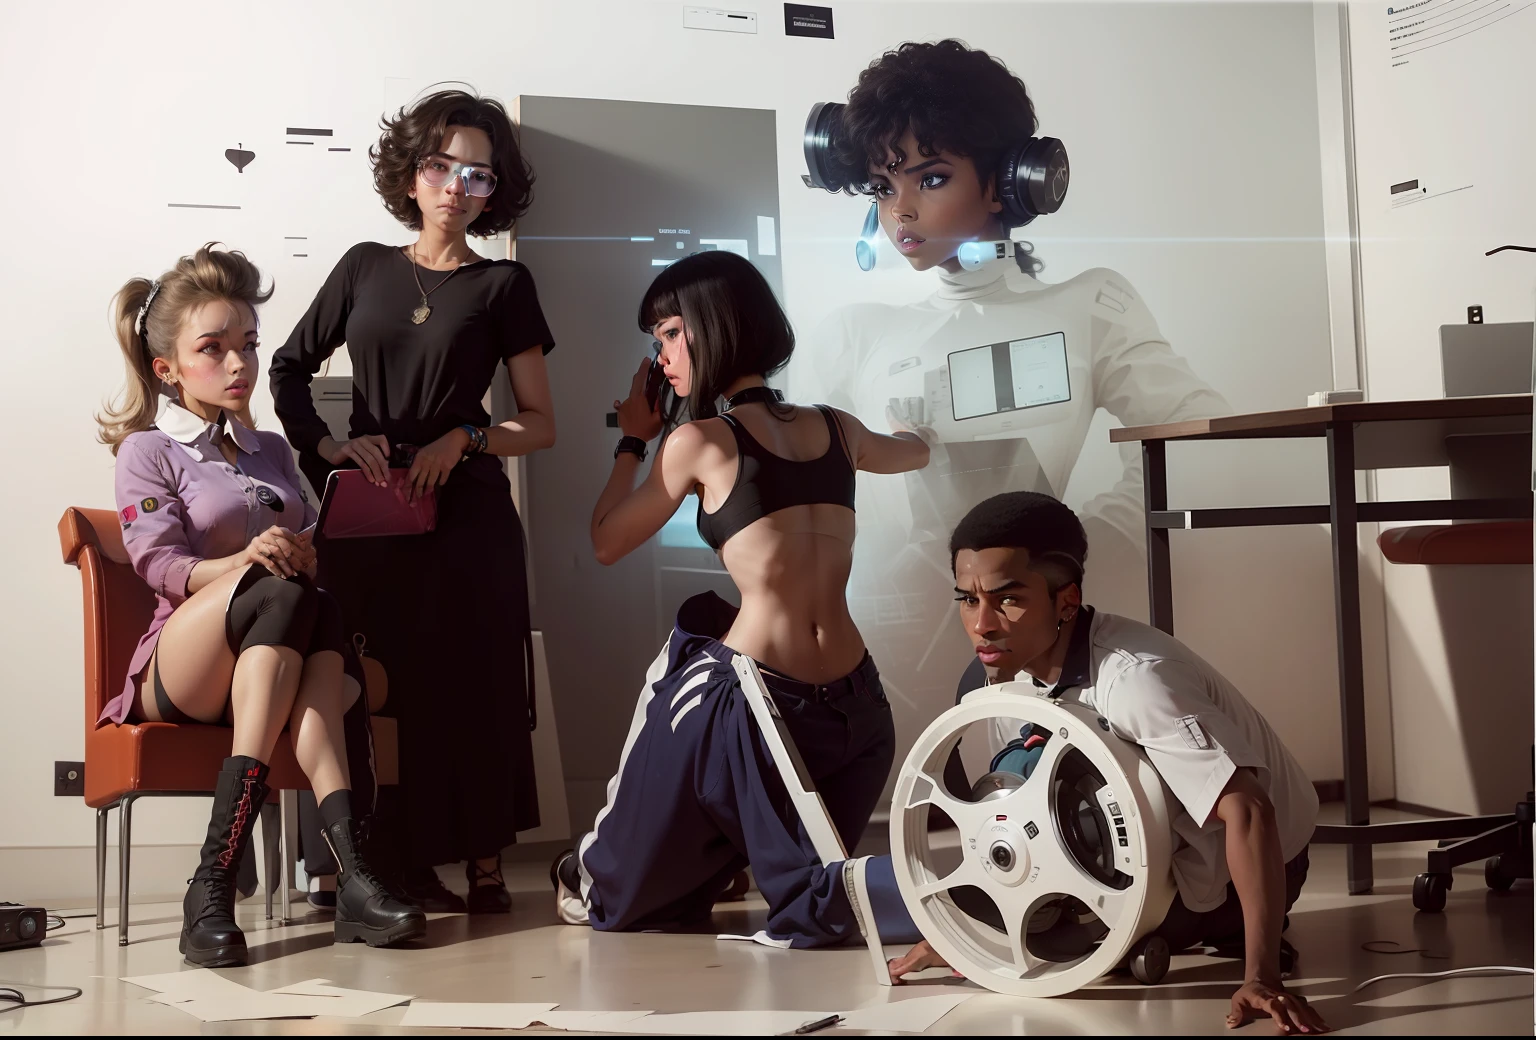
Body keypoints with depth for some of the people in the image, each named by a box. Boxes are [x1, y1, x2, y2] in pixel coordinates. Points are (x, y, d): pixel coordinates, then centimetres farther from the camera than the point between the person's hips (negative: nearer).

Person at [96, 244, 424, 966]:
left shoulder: (271, 449, 24)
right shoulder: (148, 451, 8)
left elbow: (313, 546, 20)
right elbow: (160, 566, -7)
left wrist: (304, 556, -5)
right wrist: (243, 564, -27)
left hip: (270, 661, 4)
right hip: (180, 670, -4)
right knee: (285, 597, -37)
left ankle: (214, 884, -45)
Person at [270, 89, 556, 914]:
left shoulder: (502, 286, 6)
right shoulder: (365, 268, 11)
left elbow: (540, 425, 5)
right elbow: (290, 367, 16)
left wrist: (463, 438, -11)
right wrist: (324, 444, 0)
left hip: (466, 513, -2)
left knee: (472, 684, -4)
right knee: (380, 686, -2)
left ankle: (483, 862, 2)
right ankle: (405, 864, 5)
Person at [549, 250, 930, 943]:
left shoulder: (701, 441, -5)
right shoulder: (837, 429, 9)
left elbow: (606, 544, 8)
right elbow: (914, 451, 34)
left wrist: (632, 440, 19)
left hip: (752, 698, -5)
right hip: (856, 708, 5)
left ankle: (600, 891, 39)